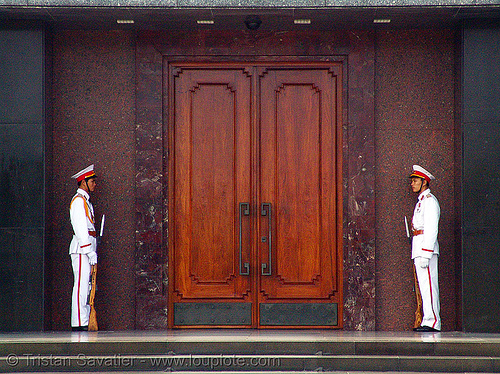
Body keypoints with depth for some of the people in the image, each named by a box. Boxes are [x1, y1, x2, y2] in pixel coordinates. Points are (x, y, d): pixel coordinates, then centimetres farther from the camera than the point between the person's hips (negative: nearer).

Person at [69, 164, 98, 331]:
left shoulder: (86, 201, 23)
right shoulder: (78, 200, -8)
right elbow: (80, 228, -15)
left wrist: (92, 251, 16)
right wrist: (89, 251, -20)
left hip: (87, 248, 10)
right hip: (81, 248, -10)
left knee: (86, 286, 8)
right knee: (81, 285, -11)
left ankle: (84, 321, 9)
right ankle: (79, 323, -13)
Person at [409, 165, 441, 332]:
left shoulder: (429, 201, -9)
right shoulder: (421, 201, 21)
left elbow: (431, 229, -17)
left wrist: (425, 254, -22)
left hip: (426, 248, -10)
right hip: (419, 249, 10)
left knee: (428, 284, -11)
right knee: (424, 285, 9)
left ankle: (432, 322, -12)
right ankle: (428, 321, 12)